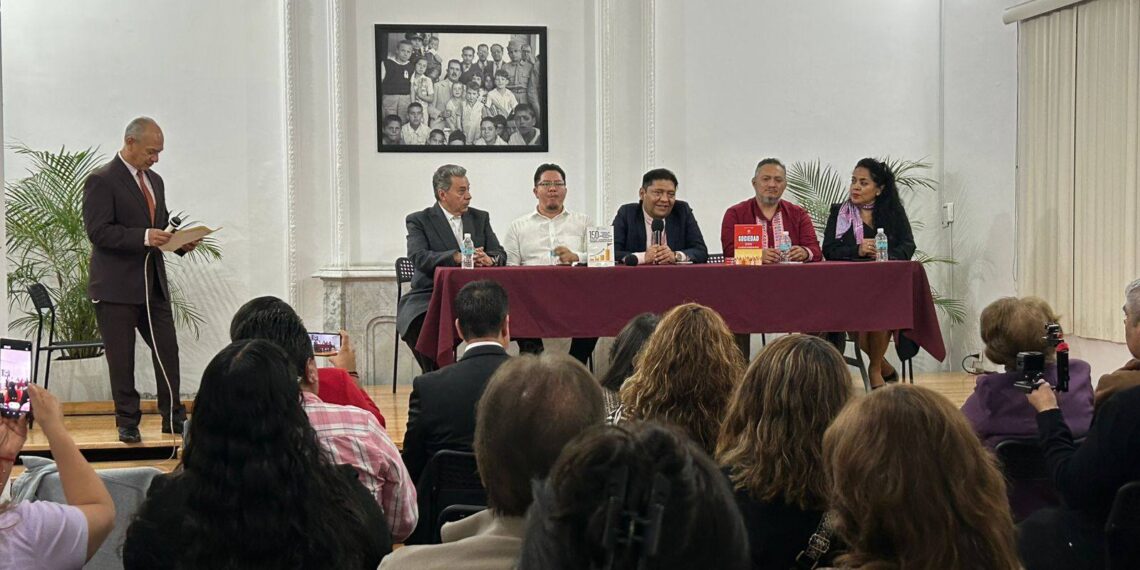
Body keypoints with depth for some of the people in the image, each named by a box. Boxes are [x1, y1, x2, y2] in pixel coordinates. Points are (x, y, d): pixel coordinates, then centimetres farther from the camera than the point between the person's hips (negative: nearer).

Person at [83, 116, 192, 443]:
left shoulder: (155, 181, 16)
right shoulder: (102, 181, -8)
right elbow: (98, 231, -17)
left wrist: (181, 242, 4)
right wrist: (144, 236, -25)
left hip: (153, 283, 7)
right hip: (116, 286, -7)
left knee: (167, 350, 4)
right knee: (121, 358, 2)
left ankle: (173, 418, 14)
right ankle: (127, 423, 12)